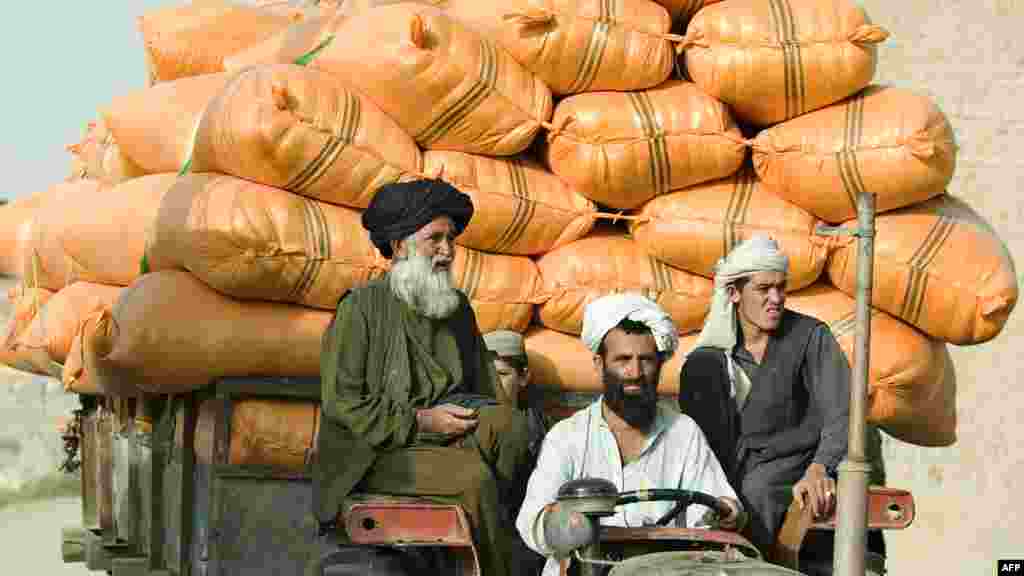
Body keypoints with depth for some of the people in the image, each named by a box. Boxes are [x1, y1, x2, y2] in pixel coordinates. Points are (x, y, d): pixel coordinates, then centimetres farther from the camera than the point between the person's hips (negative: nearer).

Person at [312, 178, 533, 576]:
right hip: (376, 454, -5)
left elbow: (484, 388, 18)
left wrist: (470, 420, -5)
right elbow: (340, 402, -11)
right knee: (475, 477, -31)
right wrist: (420, 420, -17)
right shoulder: (361, 308, -5)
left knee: (508, 421, -26)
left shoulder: (458, 308, 14)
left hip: (447, 441, 5)